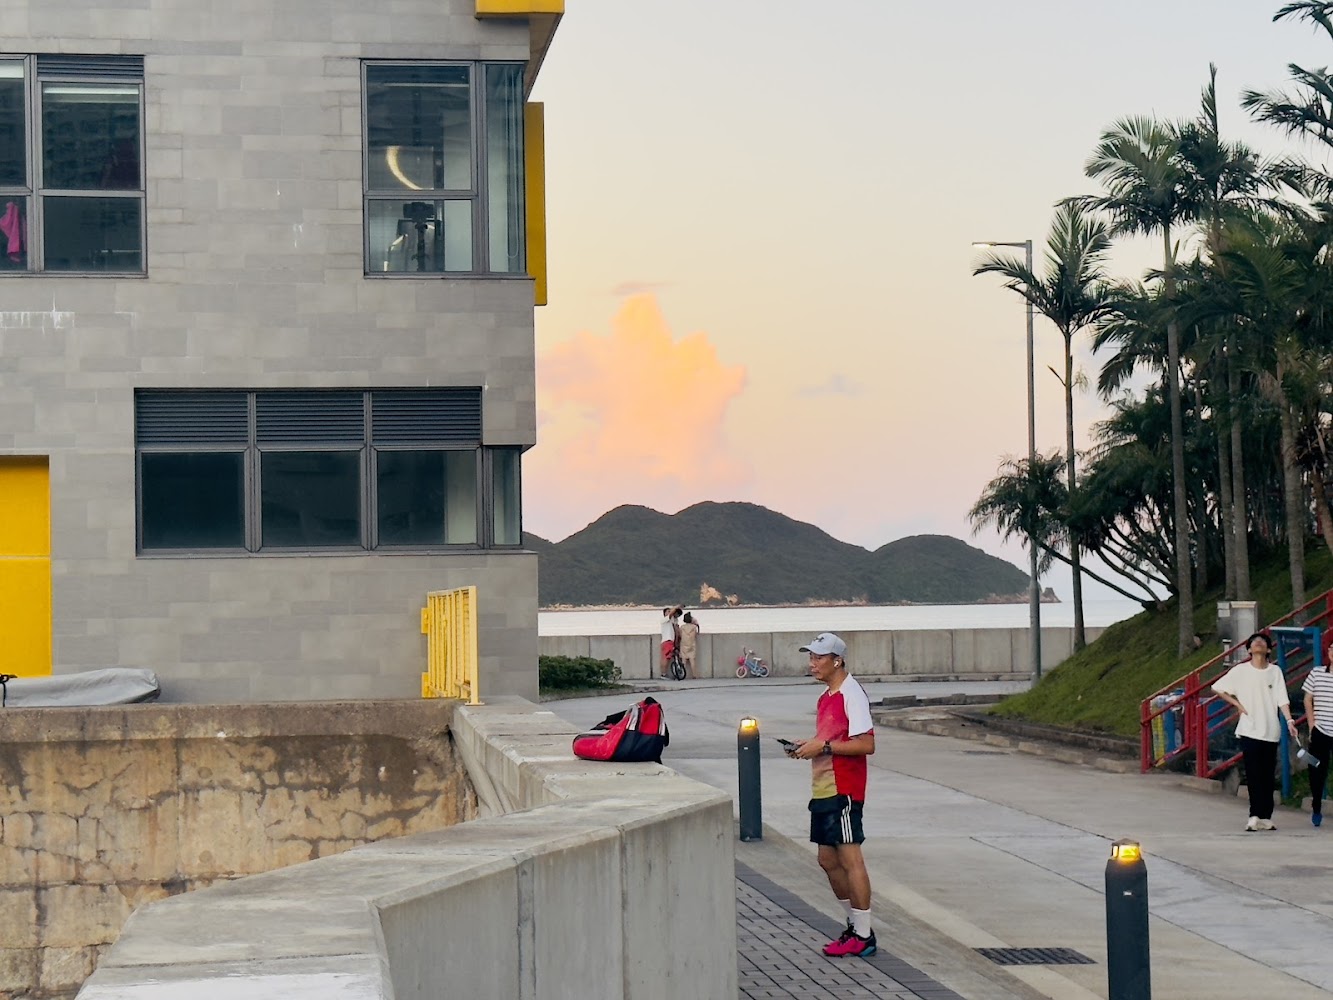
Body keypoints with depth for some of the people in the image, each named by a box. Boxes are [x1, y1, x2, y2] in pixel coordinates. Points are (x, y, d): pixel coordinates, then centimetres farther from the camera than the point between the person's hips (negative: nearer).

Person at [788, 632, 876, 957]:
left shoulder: (851, 695, -14)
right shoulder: (826, 696, 17)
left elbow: (866, 744, -20)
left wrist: (823, 746, -19)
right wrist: (809, 746, 7)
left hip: (843, 790, -10)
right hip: (823, 789, 10)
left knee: (850, 859, -6)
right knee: (828, 861, 13)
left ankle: (864, 937, -2)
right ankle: (854, 925, 23)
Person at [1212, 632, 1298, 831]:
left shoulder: (1275, 671, 8)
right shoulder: (1241, 670, 3)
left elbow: (1282, 699, 2)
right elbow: (1217, 688, 6)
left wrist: (1289, 721, -11)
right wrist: (1237, 704, 0)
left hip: (1271, 730, 2)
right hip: (1249, 730, -2)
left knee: (1268, 775, 4)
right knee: (1254, 774, -7)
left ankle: (1265, 817, 7)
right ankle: (1255, 816, -8)